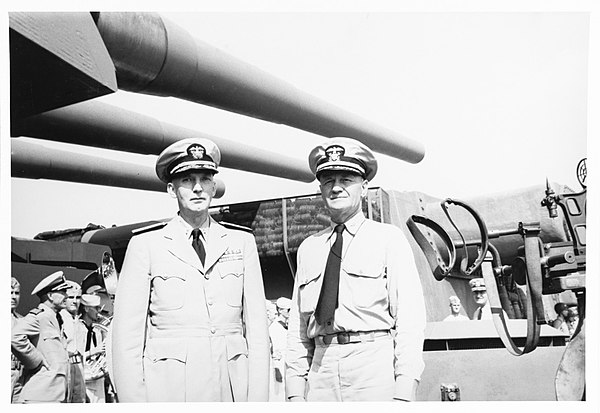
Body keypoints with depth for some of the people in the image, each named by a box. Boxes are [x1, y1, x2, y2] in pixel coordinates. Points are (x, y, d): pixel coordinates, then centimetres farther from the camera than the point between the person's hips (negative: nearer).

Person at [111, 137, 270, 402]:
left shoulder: (242, 243, 9)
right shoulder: (145, 246, 3)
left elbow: (256, 326, 5)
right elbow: (127, 334, -1)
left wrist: (257, 400, -3)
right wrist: (134, 401, -8)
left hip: (232, 385, 2)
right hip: (168, 386, -1)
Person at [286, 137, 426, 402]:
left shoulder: (389, 239, 4)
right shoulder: (308, 248, 14)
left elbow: (410, 318, -3)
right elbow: (297, 326, 12)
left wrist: (404, 395, -12)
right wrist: (295, 392, 3)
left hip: (375, 367, -3)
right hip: (321, 369, 3)